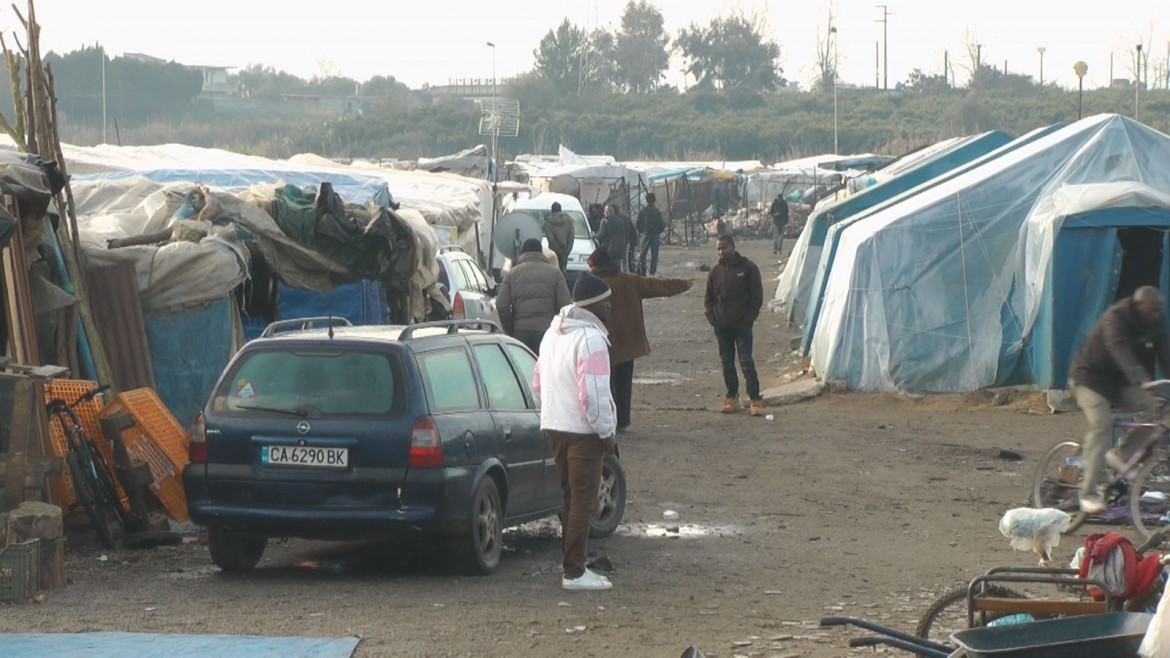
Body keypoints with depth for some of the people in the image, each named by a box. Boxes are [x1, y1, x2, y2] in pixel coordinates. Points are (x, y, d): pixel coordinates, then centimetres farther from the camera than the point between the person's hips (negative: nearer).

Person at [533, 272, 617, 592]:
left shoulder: (553, 333, 13)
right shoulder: (590, 338, -18)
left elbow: (538, 384, 21)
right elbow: (593, 394, -23)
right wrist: (606, 432, -16)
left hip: (554, 426, 9)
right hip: (582, 431, -9)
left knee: (570, 496, 17)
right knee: (583, 500, -4)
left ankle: (572, 564, 22)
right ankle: (574, 572, -4)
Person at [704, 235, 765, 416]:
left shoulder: (747, 268, -4)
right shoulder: (715, 271, 8)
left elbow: (757, 296, -2)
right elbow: (708, 298, 16)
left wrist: (749, 318, -7)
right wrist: (712, 317, 2)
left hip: (742, 325, -4)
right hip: (721, 326, 4)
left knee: (746, 362, -9)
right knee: (727, 363, 7)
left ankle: (755, 400, -6)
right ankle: (732, 398, 15)